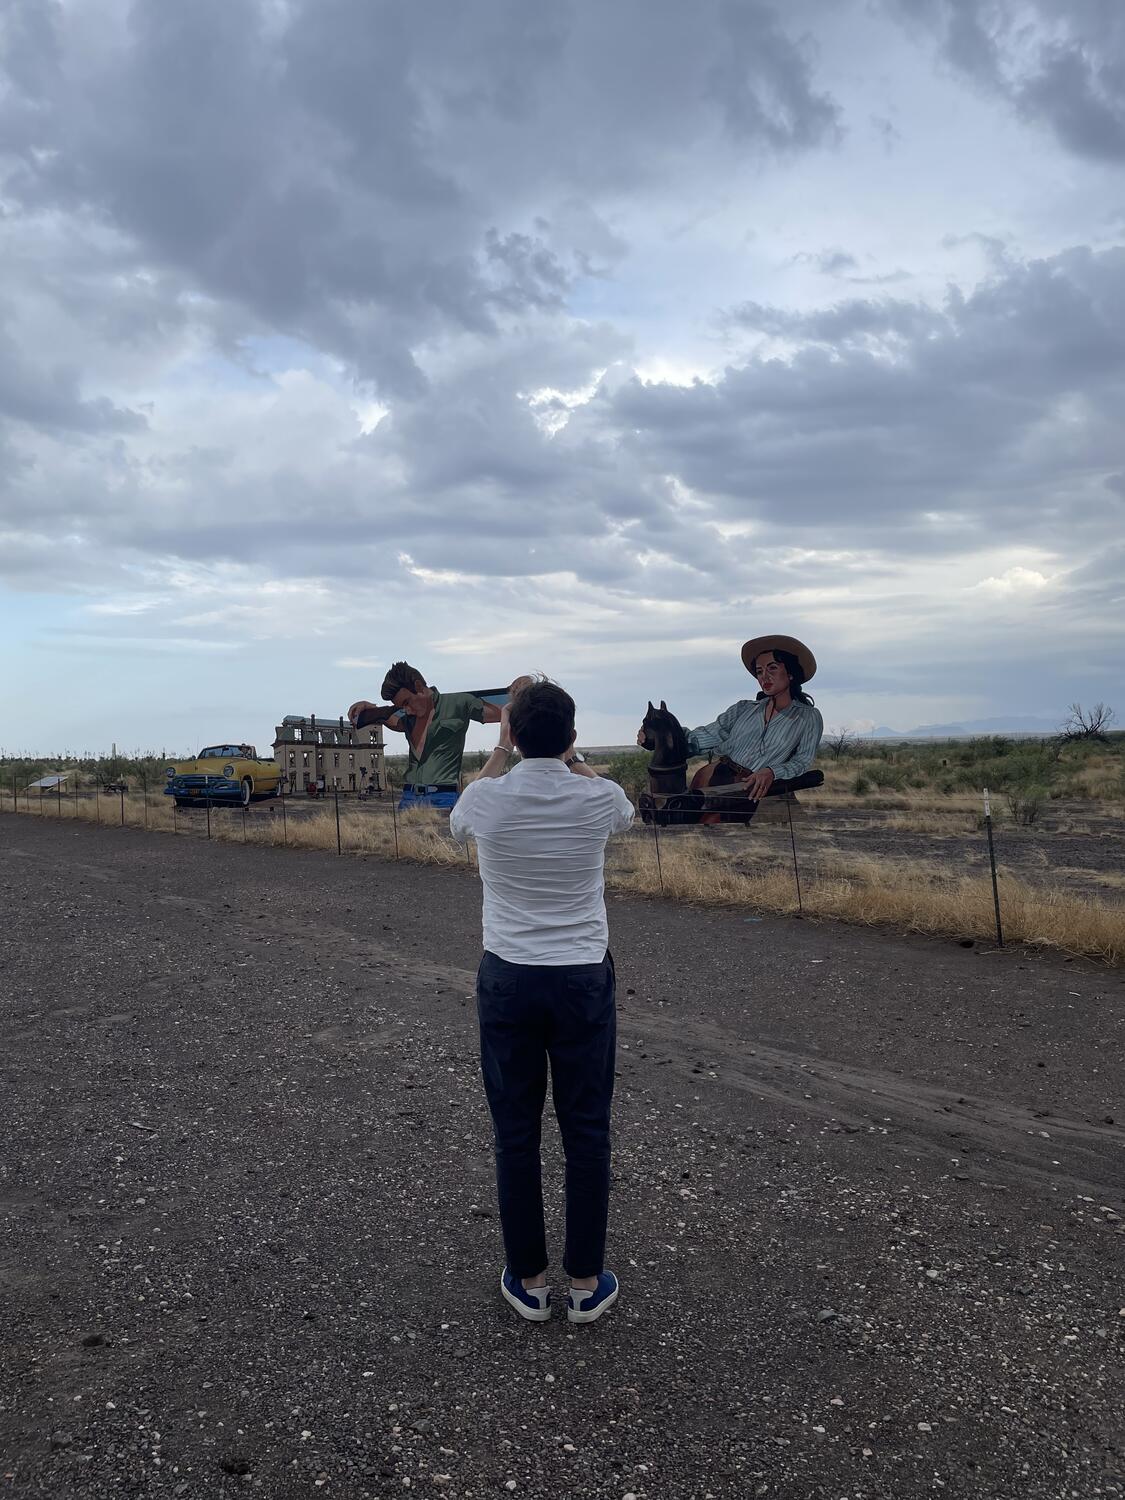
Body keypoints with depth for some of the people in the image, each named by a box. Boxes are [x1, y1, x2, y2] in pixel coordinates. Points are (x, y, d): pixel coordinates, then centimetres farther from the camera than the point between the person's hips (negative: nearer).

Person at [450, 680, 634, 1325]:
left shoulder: (488, 798, -10)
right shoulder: (599, 798, -10)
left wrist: (502, 747, 19)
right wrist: (570, 754, 22)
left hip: (508, 978, 0)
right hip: (584, 979, 0)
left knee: (515, 1133, 12)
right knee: (587, 1131, 11)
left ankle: (529, 1280, 24)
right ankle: (587, 1281, 22)